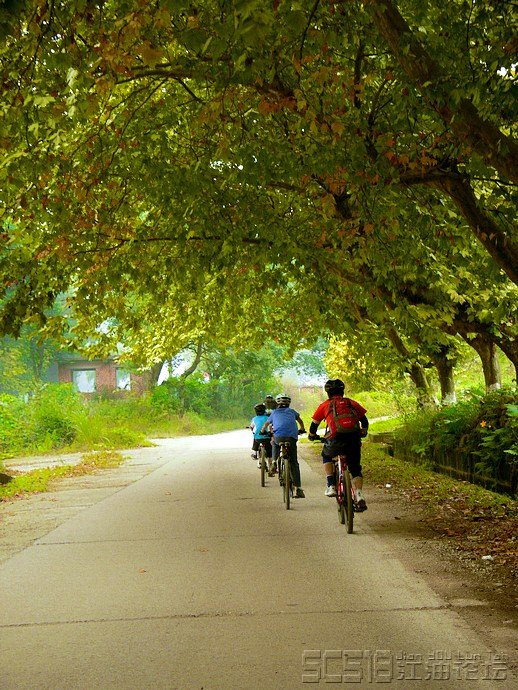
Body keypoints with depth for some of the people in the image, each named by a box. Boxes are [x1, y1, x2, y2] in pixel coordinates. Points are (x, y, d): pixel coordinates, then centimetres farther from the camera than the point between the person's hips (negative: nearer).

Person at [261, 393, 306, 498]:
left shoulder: (274, 412, 27)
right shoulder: (291, 411, 28)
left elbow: (266, 424, 43)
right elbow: (300, 421, 46)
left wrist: (262, 431, 62)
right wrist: (302, 429, 64)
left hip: (279, 436, 0)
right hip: (292, 437, 0)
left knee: (275, 443, 37)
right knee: (293, 463, 4)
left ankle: (274, 462, 16)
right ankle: (298, 488, -5)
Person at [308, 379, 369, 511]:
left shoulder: (324, 405, 14)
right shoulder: (352, 403, 19)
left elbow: (314, 424, 21)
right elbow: (364, 421, 23)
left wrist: (312, 436, 40)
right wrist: (363, 433, 42)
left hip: (336, 440, -2)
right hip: (354, 440, 2)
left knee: (326, 456, 29)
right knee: (355, 469, 15)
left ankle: (331, 486, 16)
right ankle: (359, 495, -7)